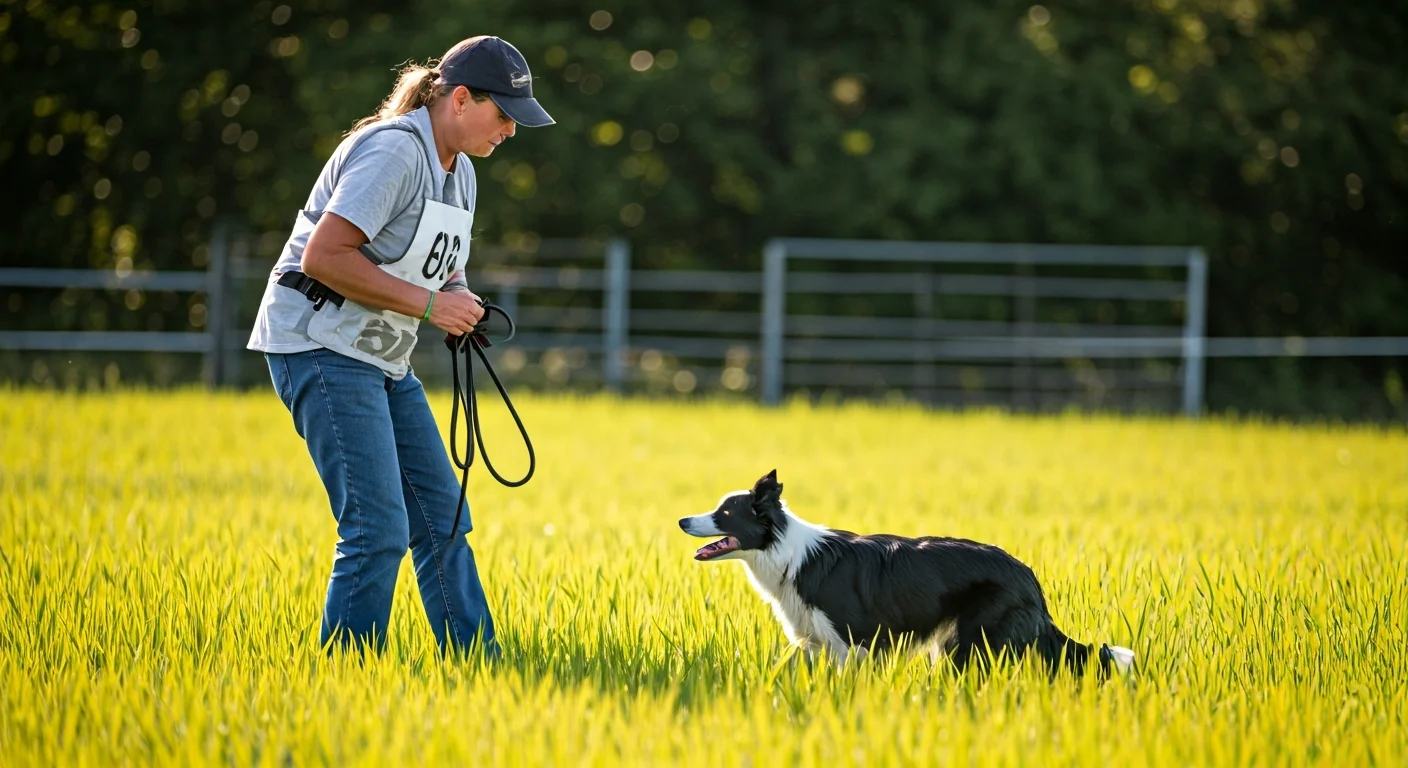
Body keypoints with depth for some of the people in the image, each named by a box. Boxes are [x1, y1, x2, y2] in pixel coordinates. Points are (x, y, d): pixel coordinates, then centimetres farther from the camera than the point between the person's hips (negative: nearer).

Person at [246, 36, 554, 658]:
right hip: (321, 347, -10)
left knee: (442, 519, 8)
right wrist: (427, 303, -22)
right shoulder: (393, 151, -17)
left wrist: (458, 301, 2)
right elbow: (323, 256, -25)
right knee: (378, 529, -15)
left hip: (383, 362, 10)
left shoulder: (459, 174, 14)